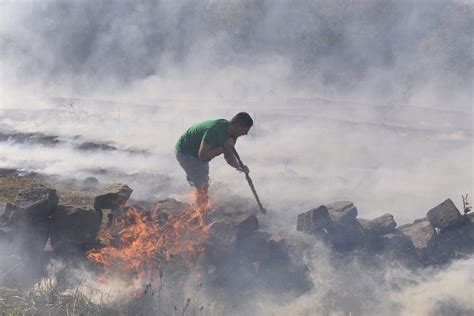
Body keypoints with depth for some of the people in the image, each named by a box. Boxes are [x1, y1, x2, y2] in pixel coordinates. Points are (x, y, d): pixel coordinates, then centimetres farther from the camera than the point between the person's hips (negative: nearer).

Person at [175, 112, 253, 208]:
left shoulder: (231, 133, -8)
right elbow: (202, 156, -37)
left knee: (204, 184, 20)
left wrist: (239, 166, -16)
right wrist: (223, 148, -35)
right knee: (202, 186, -10)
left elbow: (229, 156, 1)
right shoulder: (214, 131, -36)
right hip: (186, 152, -9)